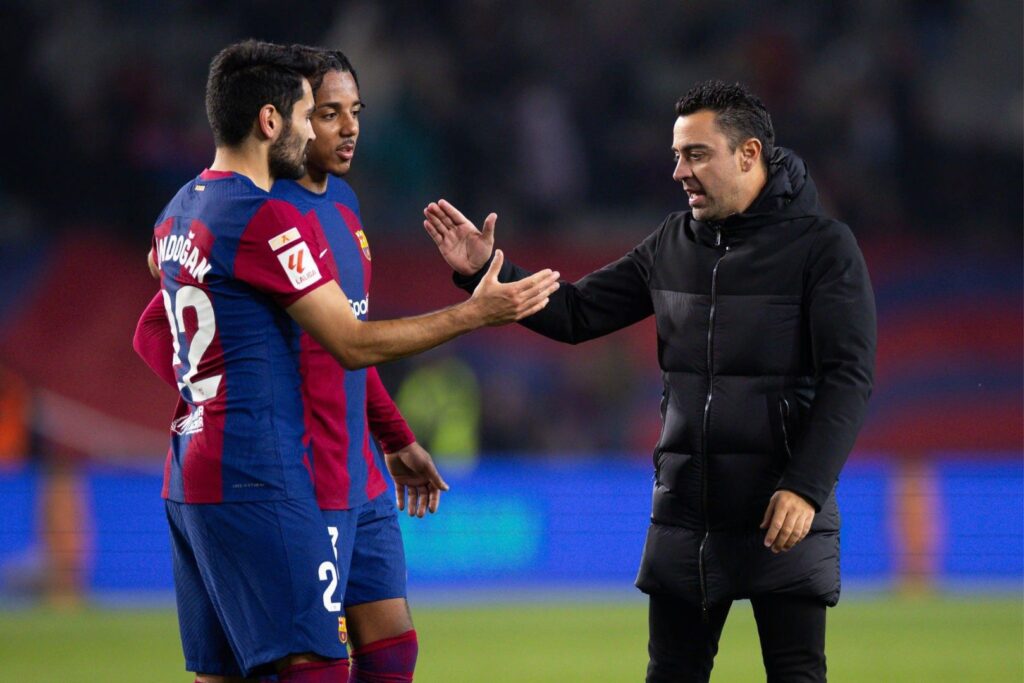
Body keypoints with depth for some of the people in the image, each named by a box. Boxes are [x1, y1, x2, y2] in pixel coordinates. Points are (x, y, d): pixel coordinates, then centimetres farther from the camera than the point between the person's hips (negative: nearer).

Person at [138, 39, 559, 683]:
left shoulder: (179, 214, 14)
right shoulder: (268, 220, -14)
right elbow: (354, 343, -13)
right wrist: (476, 312, -8)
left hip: (190, 478, 10)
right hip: (259, 483, -10)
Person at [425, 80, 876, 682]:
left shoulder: (822, 246, -7)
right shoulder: (673, 244, 10)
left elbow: (848, 379, -12)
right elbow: (577, 314, 12)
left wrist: (805, 487, -21)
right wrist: (485, 272, -1)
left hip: (783, 518, -6)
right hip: (684, 517, 6)